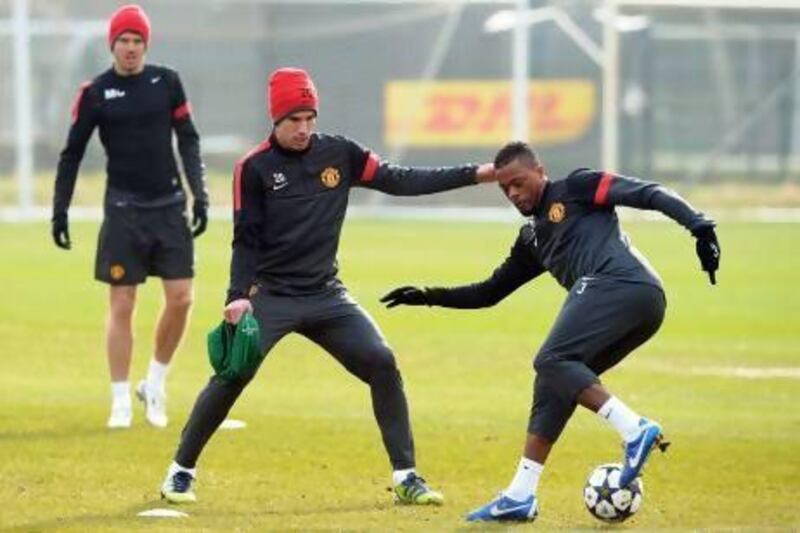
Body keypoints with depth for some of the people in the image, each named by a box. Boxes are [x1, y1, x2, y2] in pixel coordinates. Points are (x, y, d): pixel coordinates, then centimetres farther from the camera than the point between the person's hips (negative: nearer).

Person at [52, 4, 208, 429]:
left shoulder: (166, 82, 3)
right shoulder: (95, 93, -2)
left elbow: (188, 140, 7)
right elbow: (72, 153, 4)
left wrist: (199, 195, -1)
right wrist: (59, 210, 1)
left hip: (169, 206, 2)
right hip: (124, 210, -2)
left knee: (180, 299, -3)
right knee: (121, 306, -2)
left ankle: (155, 384, 17)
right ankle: (120, 402, 6)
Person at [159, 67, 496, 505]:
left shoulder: (339, 153, 3)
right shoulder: (255, 168, -7)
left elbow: (401, 181, 2)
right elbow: (246, 240, -6)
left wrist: (474, 174, -4)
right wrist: (239, 296, -19)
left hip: (326, 296, 3)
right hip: (271, 296, -3)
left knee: (381, 363, -10)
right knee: (230, 377, -15)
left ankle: (405, 477, -2)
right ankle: (181, 471, 2)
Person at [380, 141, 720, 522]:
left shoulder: (576, 189, 9)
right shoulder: (531, 238, 31)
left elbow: (647, 194, -2)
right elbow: (489, 293, 37)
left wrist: (699, 227, -16)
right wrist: (429, 297, 28)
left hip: (620, 283, -8)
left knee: (552, 361, -19)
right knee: (553, 385, 9)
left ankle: (635, 431, -30)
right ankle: (520, 497, 8)